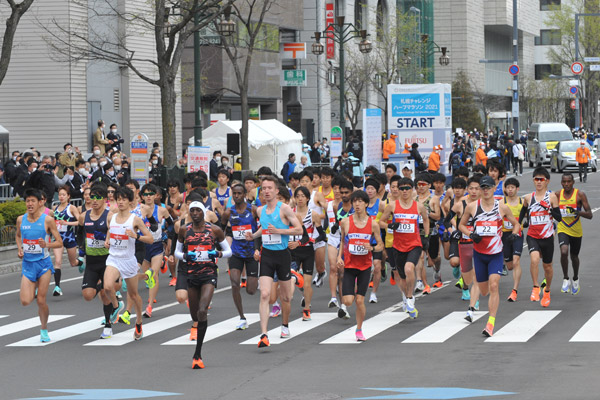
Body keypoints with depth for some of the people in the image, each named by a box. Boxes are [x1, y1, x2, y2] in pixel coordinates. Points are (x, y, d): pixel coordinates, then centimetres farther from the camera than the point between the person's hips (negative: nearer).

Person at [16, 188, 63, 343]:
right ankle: (34, 287, 28)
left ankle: (44, 329, 20)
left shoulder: (47, 220, -10)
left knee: (41, 301, -2)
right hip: (27, 263, 3)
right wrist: (20, 249, 3)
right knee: (25, 301, -8)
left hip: (43, 263, -3)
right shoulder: (21, 220, 1)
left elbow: (59, 242, -6)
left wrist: (47, 245, -25)